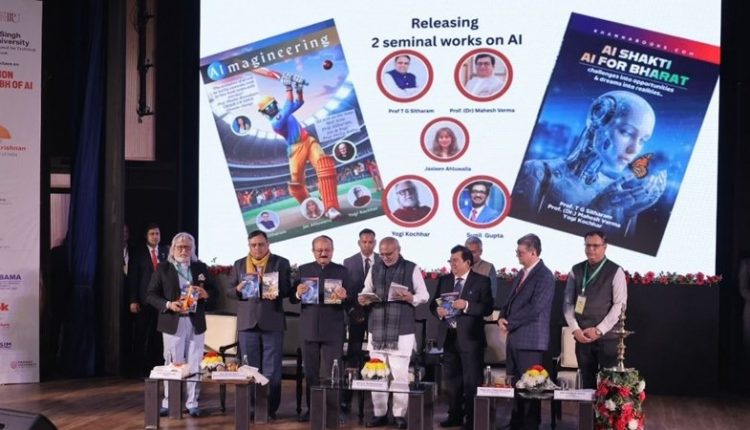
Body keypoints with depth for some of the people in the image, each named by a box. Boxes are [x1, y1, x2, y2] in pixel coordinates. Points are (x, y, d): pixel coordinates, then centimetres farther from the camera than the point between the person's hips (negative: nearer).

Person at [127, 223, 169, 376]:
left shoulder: (166, 252, 10)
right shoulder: (138, 253, 3)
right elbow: (132, 278, 0)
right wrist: (133, 301, -6)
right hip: (144, 301, -2)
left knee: (159, 337, 4)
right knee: (140, 337, 0)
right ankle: (140, 369, 9)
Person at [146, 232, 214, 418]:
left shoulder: (201, 268, 10)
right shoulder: (162, 268, 3)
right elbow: (151, 295, -1)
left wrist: (205, 294, -11)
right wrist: (168, 304, -16)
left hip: (195, 323, 2)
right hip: (173, 323, -2)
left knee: (194, 365, 4)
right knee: (173, 365, 2)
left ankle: (192, 403, 11)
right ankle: (168, 403, 12)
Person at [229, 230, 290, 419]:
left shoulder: (281, 263, 3)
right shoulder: (239, 264, 11)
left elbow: (288, 289, 0)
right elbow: (230, 291, 10)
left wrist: (276, 292, -21)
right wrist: (238, 289, -12)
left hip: (272, 322, -2)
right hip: (247, 322, 3)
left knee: (272, 370, 0)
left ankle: (271, 408, 7)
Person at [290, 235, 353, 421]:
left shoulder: (341, 271, 3)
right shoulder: (303, 270, 7)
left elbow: (350, 301, -2)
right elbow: (292, 299, 3)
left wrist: (344, 296, -24)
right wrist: (298, 294, -19)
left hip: (333, 330, -2)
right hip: (309, 329, 2)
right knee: (310, 372, 8)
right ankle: (312, 408, 17)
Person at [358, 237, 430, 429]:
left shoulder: (412, 269, 1)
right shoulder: (375, 268, 12)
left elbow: (424, 296, 2)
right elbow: (366, 291, 16)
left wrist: (410, 298, -18)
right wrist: (364, 299, -7)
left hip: (402, 331, -4)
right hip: (377, 329, 4)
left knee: (400, 374, -4)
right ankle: (379, 413, 15)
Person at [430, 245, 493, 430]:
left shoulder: (481, 281, -3)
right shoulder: (444, 280, 11)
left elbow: (487, 308, -11)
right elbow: (433, 303, 12)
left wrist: (467, 305, -22)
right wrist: (438, 310, -10)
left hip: (469, 337, -5)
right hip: (448, 336, 5)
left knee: (472, 380, -2)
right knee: (452, 379, 12)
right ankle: (455, 415, 23)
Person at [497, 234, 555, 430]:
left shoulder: (544, 276, -12)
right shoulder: (521, 273, 15)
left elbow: (535, 308, -20)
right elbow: (511, 300, 19)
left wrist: (510, 323, -14)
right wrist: (502, 318, -1)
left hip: (530, 339, -8)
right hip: (514, 337, 8)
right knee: (516, 383, 13)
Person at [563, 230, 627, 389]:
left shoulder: (615, 272, -2)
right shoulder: (576, 271, 9)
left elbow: (620, 305, -8)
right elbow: (568, 302, 8)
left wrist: (598, 330, -13)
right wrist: (575, 329, -5)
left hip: (607, 337, -3)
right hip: (582, 337, 3)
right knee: (587, 382, 8)